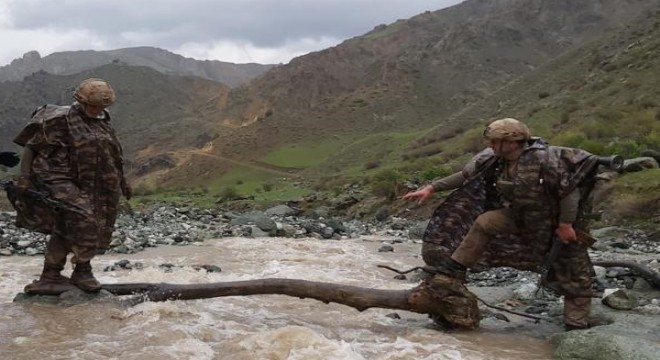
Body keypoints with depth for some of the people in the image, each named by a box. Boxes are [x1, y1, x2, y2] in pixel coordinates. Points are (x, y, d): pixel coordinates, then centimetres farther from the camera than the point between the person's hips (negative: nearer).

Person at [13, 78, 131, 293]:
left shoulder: (102, 124, 14)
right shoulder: (60, 120, -9)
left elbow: (111, 158, 25)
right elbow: (31, 147, -9)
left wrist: (122, 182, 26)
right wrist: (24, 178, -18)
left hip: (81, 188, 8)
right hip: (57, 181, -7)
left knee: (65, 230, 10)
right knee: (84, 220, -20)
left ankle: (50, 277, 20)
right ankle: (82, 271, -4)